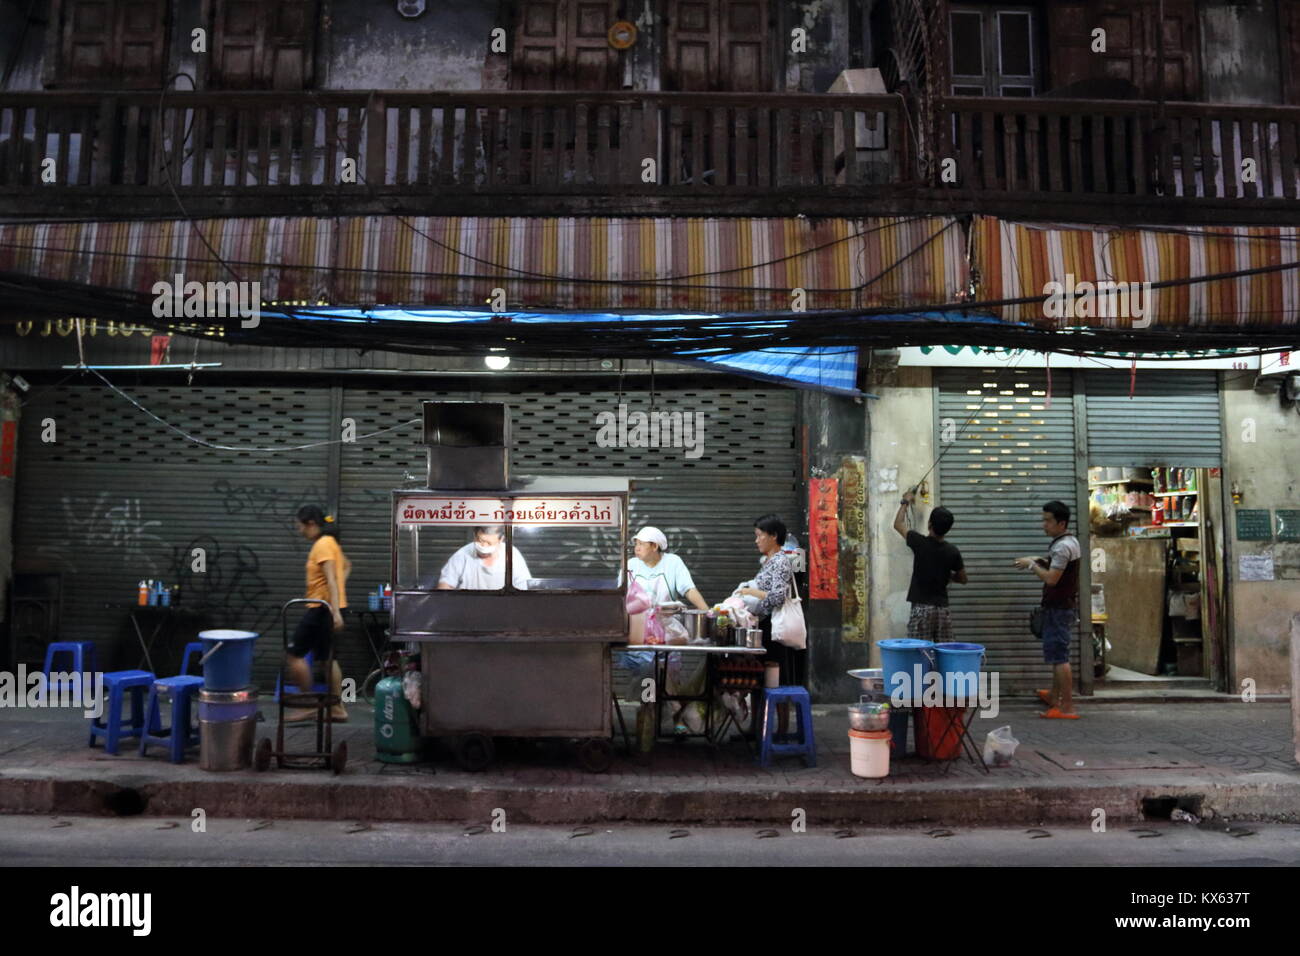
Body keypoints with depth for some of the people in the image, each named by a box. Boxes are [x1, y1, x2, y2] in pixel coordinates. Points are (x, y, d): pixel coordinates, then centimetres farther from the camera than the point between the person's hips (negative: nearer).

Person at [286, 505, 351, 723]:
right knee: (326, 657, 13)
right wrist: (341, 587, 15)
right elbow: (346, 565, 28)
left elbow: (331, 579, -23)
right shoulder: (329, 542, 14)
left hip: (322, 608, -10)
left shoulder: (323, 545, -15)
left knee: (294, 654, -2)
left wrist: (335, 611, -28)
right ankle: (337, 708, 15)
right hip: (325, 607, 10)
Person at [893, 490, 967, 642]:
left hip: (921, 607, -3)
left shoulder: (920, 543, -9)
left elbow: (898, 524, 8)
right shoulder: (952, 551, 0)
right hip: (942, 608, 4)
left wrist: (906, 502, 21)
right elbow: (962, 579, 13)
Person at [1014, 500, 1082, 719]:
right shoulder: (1071, 542, 13)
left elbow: (1051, 578, -25)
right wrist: (1041, 561, 10)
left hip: (1059, 608, -11)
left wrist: (1032, 565, -13)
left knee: (1059, 656, -8)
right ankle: (1055, 696, 33)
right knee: (1057, 653, 20)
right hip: (1065, 605, 11)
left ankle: (1067, 707, -6)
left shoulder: (1062, 547, -20)